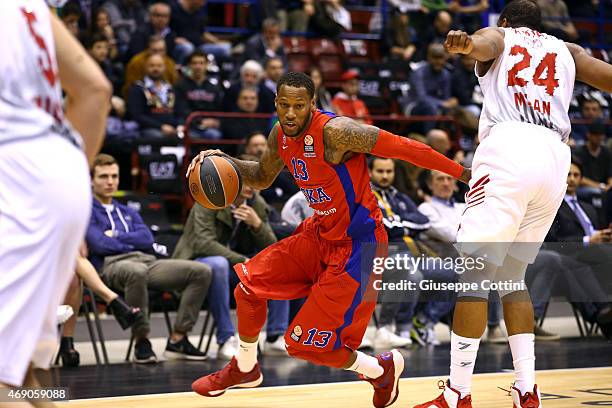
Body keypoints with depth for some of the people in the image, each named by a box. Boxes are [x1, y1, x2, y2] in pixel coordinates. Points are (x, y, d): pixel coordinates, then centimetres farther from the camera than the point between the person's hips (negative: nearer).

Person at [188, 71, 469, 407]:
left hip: (356, 244, -8)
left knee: (304, 344, -6)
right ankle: (244, 370, 35)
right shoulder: (280, 135, -1)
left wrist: (463, 172, -23)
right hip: (320, 234, 8)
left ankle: (382, 369, 19)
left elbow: (402, 147, -25)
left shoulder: (335, 131, -27)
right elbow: (262, 178, 19)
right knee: (250, 287, 10)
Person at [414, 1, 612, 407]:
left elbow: (483, 44, -6)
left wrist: (465, 43, -29)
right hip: (555, 157, 5)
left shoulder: (497, 37, 19)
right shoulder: (566, 49, 29)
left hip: (509, 149, -5)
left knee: (473, 274, -6)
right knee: (512, 277, 17)